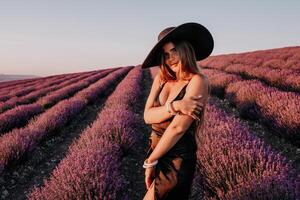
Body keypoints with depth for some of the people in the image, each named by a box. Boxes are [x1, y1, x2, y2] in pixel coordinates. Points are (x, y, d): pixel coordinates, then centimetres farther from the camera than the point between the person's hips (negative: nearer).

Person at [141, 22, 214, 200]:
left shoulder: (197, 81, -19)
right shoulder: (161, 78, 1)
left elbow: (178, 128, -23)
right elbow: (148, 116, -9)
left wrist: (150, 161, -16)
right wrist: (175, 106, -27)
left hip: (178, 160, -6)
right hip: (156, 151, 7)